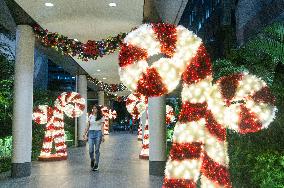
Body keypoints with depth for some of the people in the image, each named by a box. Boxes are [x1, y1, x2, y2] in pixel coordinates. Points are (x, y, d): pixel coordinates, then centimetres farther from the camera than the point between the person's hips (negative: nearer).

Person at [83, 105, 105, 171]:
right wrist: (85, 134, 6)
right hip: (91, 133, 2)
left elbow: (102, 127, 0)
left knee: (97, 150, 0)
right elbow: (87, 126, 12)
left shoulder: (101, 117, 3)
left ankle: (96, 165, 11)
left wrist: (102, 135, -9)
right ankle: (92, 160, 23)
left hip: (98, 133, -2)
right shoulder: (90, 116, 11)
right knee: (90, 150, -7)